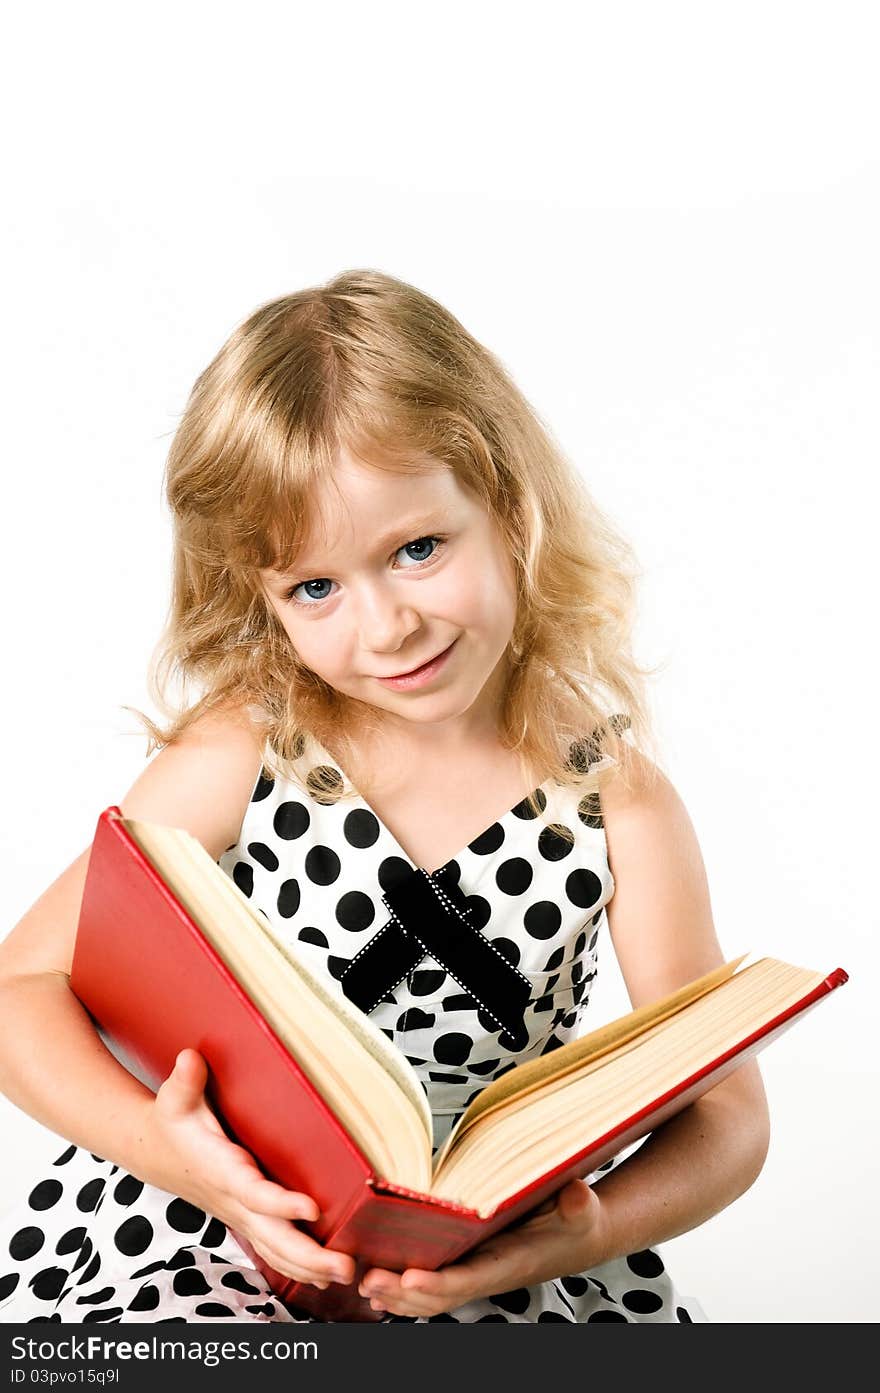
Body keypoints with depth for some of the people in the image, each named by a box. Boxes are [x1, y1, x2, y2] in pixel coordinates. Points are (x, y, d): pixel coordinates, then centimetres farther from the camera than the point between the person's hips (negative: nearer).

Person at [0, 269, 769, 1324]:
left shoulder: (618, 802, -9)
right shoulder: (244, 757, -11)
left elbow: (724, 1108, -4)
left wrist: (591, 1230, -25)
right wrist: (153, 1142, -27)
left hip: (490, 1264, 2)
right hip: (212, 1226, -1)